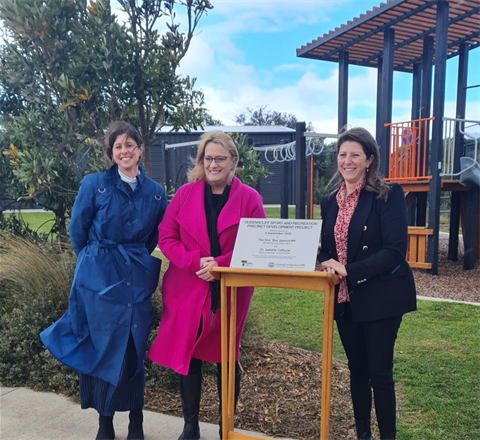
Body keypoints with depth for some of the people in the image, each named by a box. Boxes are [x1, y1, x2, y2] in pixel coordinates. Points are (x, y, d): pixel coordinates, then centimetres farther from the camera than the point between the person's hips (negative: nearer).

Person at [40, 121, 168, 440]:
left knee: (134, 351, 7)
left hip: (138, 282, 2)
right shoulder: (94, 185, -4)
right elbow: (78, 232, 5)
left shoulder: (155, 192, 3)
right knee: (101, 350, 6)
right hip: (99, 280, -1)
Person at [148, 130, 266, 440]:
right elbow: (166, 238, 2)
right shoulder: (185, 194, 3)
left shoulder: (249, 198, -1)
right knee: (188, 356, 8)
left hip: (231, 292, -1)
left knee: (227, 358, 10)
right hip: (188, 290, 1)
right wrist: (195, 262, -14)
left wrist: (221, 264, -17)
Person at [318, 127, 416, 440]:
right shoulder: (330, 202, 8)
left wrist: (348, 271, -24)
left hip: (380, 298, -5)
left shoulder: (388, 195, -10)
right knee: (357, 369, 17)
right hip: (345, 300, 6)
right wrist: (327, 264, -10)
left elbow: (395, 250, -18)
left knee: (380, 373, 3)